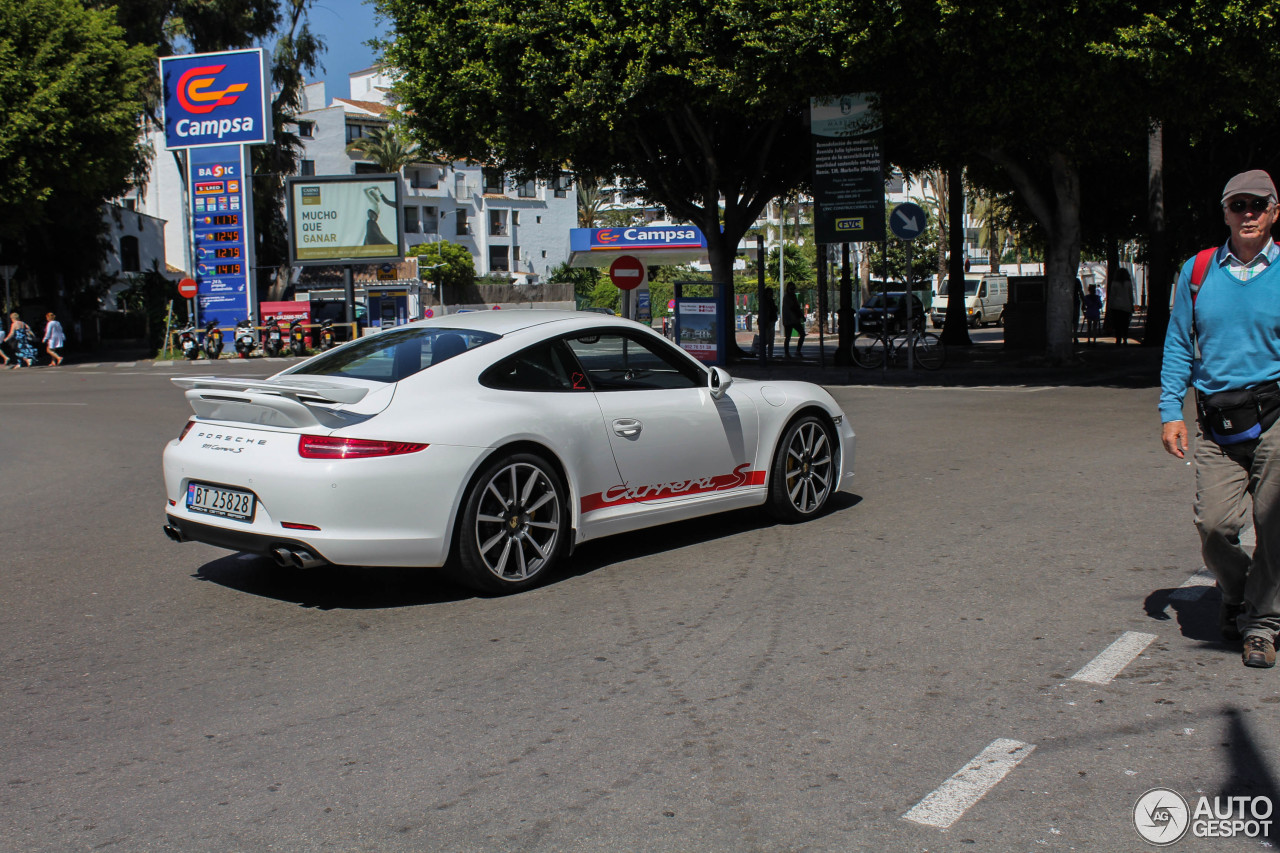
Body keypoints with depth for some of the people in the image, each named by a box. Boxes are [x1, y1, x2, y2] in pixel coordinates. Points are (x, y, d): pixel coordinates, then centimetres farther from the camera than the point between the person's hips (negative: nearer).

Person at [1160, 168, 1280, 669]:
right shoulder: (1197, 271, 9)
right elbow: (1178, 346, 13)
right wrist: (1170, 411, 5)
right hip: (1216, 424, 1)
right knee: (1214, 523, -7)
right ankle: (1234, 593, 24)